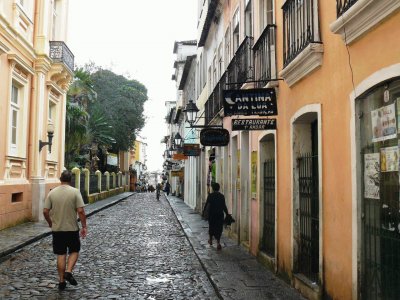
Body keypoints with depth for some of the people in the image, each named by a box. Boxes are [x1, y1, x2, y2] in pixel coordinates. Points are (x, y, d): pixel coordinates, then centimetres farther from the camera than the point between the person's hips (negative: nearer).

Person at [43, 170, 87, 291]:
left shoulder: (52, 193, -1)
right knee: (74, 251, 16)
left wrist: (51, 223, 15)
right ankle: (68, 271, -4)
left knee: (61, 255, 10)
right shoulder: (75, 192, -10)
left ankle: (61, 281, 15)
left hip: (57, 229, 3)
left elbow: (45, 211, -1)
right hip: (72, 229, -3)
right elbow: (81, 211, -15)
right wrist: (84, 226, -6)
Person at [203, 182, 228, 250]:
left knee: (211, 227, 18)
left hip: (211, 214, 0)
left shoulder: (210, 195, -6)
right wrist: (227, 214, 6)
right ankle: (218, 243, -11)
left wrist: (203, 212, 5)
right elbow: (224, 206, -2)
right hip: (220, 215, 0)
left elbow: (206, 204, -5)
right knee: (219, 228, 3)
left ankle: (210, 240, 35)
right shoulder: (222, 196, -2)